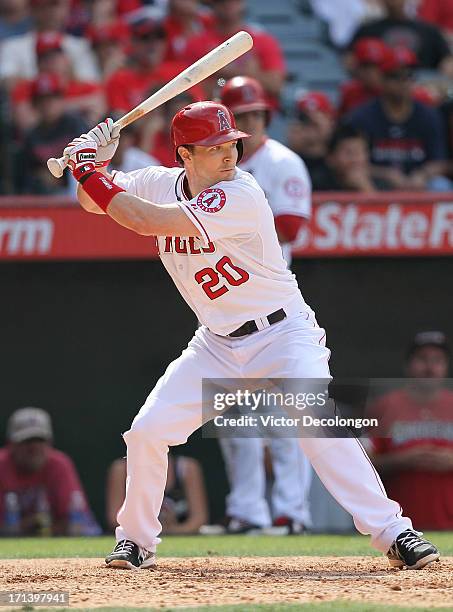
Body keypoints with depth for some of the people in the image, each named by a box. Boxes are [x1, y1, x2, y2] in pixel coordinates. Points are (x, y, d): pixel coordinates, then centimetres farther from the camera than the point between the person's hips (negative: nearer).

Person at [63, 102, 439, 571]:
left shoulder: (240, 195, -25)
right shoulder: (161, 183, -3)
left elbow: (145, 221, -30)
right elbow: (93, 202, 8)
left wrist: (89, 171, -22)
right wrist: (93, 163, -12)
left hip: (283, 334, -6)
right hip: (217, 344, 6)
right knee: (147, 431, -5)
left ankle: (392, 532, -22)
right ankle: (136, 540, 15)